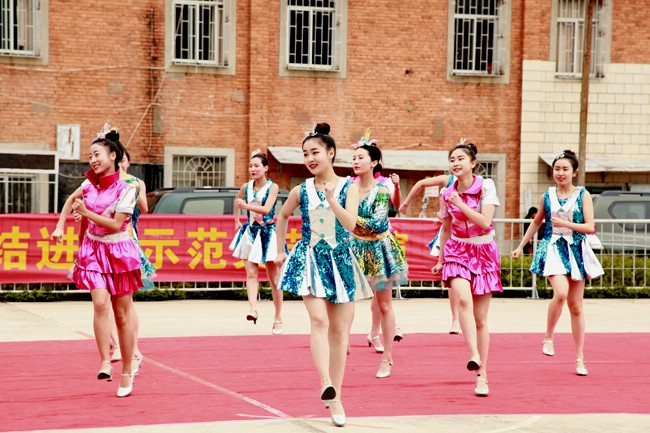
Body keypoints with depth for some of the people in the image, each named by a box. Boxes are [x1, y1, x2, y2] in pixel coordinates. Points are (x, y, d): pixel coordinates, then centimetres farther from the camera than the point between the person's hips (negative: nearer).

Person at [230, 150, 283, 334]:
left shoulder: (272, 187, -8)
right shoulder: (246, 187, 4)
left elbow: (266, 209, -22)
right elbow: (237, 201, 27)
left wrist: (247, 206, -32)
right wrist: (237, 220, 26)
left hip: (268, 233, -4)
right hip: (250, 233, 4)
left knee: (273, 278, 3)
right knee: (251, 273, -13)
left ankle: (278, 319, 11)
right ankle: (253, 309, -26)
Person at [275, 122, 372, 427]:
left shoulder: (348, 188, -4)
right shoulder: (301, 191, 2)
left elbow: (350, 223, -18)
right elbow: (282, 216, 20)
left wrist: (332, 200, -32)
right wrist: (280, 250, 19)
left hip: (340, 261, 0)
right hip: (310, 259, 0)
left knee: (339, 330, 5)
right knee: (319, 320, -21)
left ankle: (335, 397, 12)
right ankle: (326, 383, -32)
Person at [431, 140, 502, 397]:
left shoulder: (486, 187, -6)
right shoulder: (447, 194, 3)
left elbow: (485, 222, -16)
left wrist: (460, 204, -17)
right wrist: (440, 260, 18)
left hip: (483, 253, -1)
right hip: (457, 251, 1)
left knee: (481, 318, 2)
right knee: (464, 299, -30)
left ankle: (482, 375, 10)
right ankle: (474, 355, -36)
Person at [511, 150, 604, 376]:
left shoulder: (583, 195, 0)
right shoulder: (547, 196, 5)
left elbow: (590, 227, -7)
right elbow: (537, 222, 20)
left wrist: (565, 224, -17)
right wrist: (521, 246, 22)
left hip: (576, 251, 0)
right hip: (553, 249, 0)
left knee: (576, 305, 5)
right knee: (561, 292, -27)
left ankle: (580, 358, 13)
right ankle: (548, 337, -5)